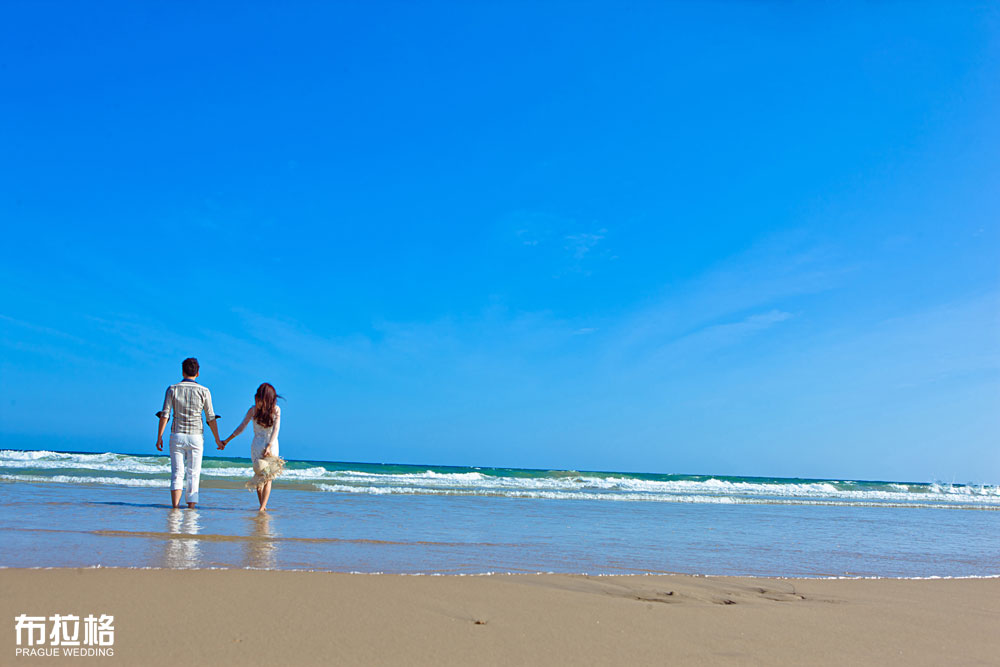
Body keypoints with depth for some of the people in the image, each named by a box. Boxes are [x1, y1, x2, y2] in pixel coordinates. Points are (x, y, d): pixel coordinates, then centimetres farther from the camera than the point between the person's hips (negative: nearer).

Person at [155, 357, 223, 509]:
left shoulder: (172, 389, 2)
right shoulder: (204, 391, 0)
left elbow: (164, 415, -3)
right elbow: (211, 418, 1)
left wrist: (159, 437, 2)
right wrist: (217, 439, 9)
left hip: (177, 435, 1)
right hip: (195, 437, -1)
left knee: (177, 473, 4)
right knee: (193, 473, 5)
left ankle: (175, 506, -8)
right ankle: (191, 506, 2)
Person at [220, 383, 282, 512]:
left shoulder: (253, 409, -1)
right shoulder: (276, 409, -2)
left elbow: (241, 427, 1)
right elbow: (276, 429, -10)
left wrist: (226, 441, 8)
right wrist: (269, 446, -14)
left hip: (257, 445, 1)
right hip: (272, 446, -1)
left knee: (259, 477, 15)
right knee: (268, 478, 4)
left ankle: (263, 506, 16)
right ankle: (263, 506, -9)